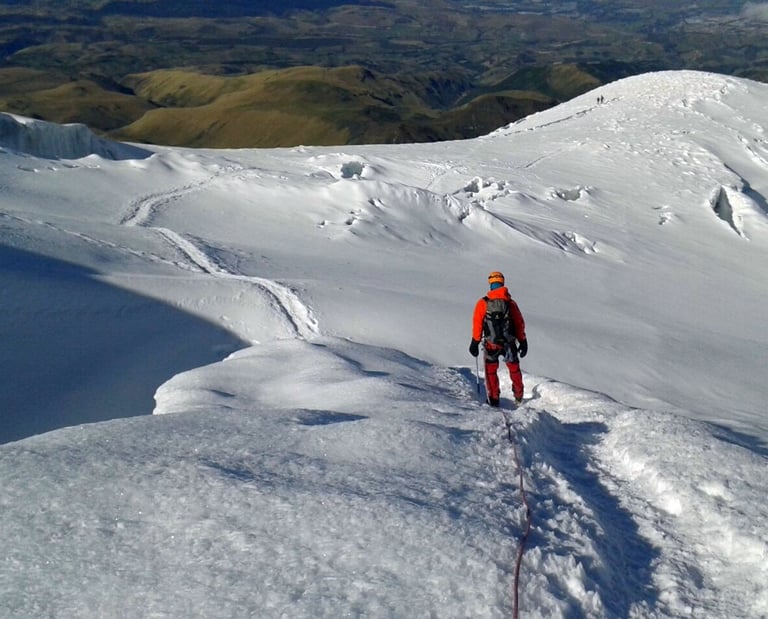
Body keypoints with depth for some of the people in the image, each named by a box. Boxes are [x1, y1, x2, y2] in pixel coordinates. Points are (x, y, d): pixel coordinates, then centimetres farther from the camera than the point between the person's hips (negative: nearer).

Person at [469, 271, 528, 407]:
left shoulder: (482, 303, -7)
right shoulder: (511, 303, -2)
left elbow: (477, 324, -6)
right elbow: (520, 324, 3)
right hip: (509, 343, 2)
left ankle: (493, 399, 13)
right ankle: (518, 396, 32)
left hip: (490, 344, -2)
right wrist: (523, 342, 12)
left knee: (491, 371, 13)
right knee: (514, 369, 20)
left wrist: (475, 343, 2)